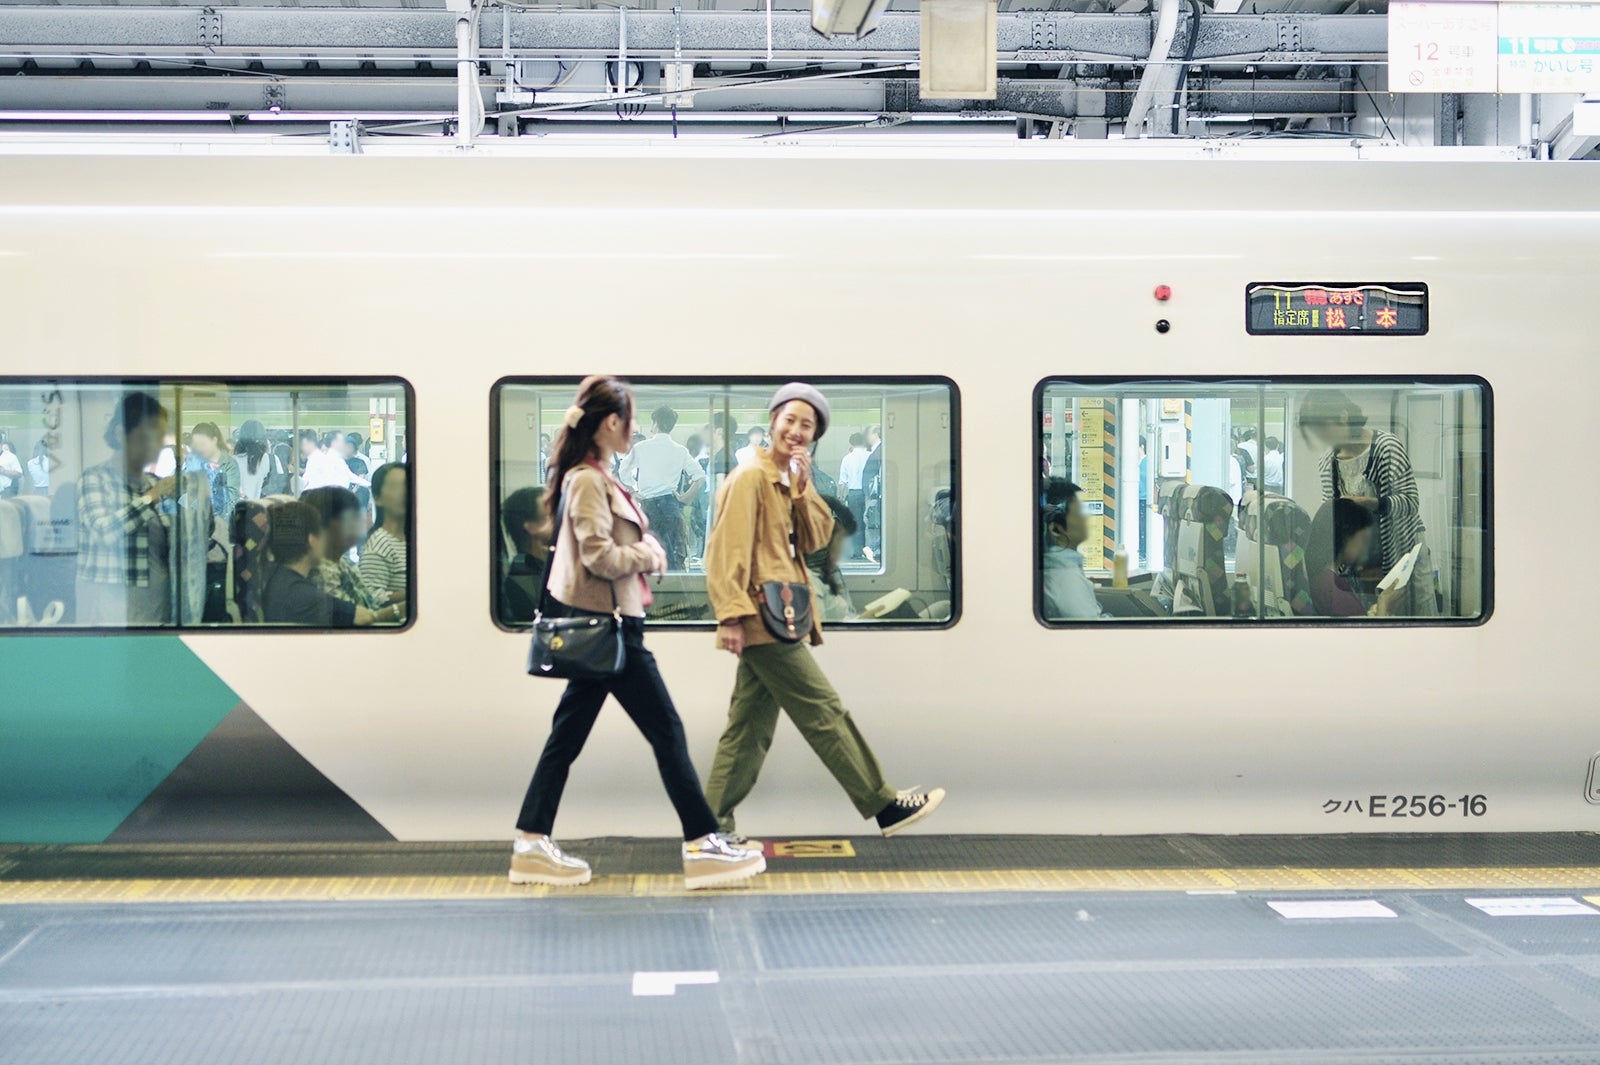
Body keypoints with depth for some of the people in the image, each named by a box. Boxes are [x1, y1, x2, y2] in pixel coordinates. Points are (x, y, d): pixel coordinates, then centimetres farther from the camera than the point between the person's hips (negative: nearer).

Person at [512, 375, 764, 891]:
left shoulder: (593, 477, 15)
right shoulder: (587, 481, -16)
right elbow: (599, 556, -22)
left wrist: (645, 551, 4)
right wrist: (648, 557, -7)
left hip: (601, 625, 10)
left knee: (568, 734, 10)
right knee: (667, 732, -4)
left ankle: (532, 842, 13)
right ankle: (702, 845, 1)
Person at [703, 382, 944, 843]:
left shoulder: (791, 483, 18)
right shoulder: (752, 477, -10)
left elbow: (815, 541, 10)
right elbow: (728, 549, -16)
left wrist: (802, 487, -2)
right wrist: (731, 613, -24)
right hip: (764, 618, -9)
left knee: (750, 728, 10)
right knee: (824, 712, -4)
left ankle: (714, 823, 13)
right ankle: (884, 805, 1)